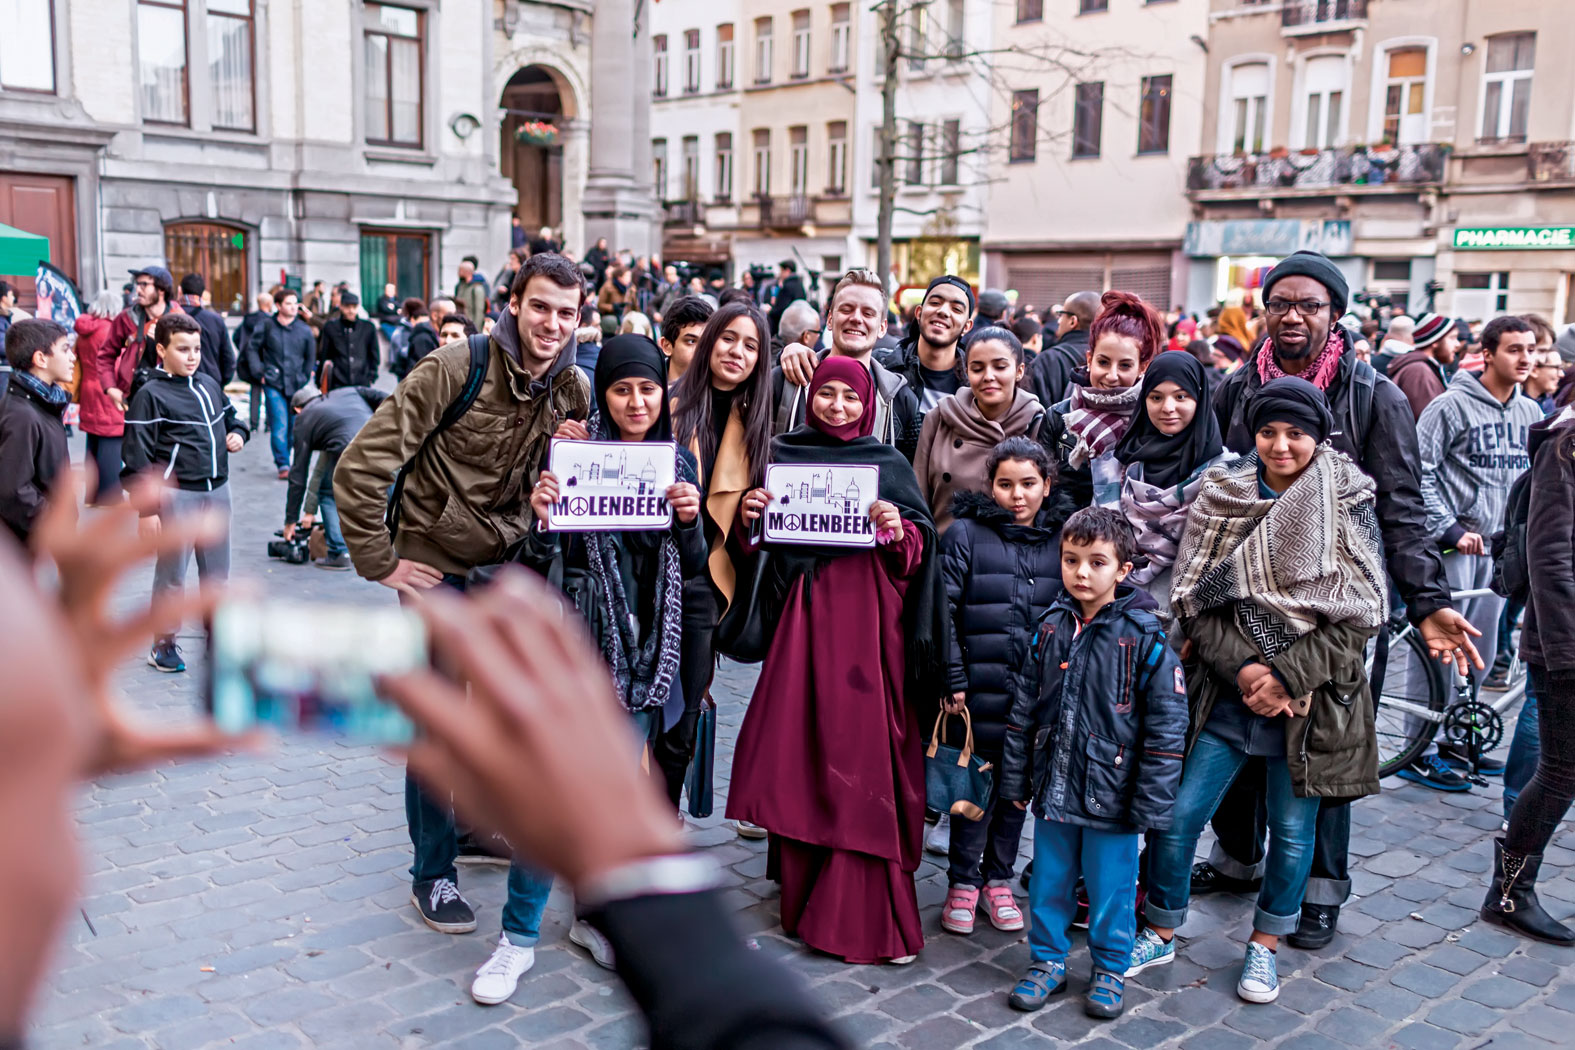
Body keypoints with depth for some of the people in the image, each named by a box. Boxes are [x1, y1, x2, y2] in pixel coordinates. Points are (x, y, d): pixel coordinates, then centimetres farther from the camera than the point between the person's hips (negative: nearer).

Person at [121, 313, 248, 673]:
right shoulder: (151, 395, -9)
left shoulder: (209, 384, 9)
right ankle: (163, 644, 16)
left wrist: (238, 433, 3)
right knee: (172, 572, 3)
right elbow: (138, 455, -10)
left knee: (217, 569, 14)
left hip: (217, 490, 6)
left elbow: (230, 417, 27)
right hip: (177, 494, -5)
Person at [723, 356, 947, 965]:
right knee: (799, 745, 2)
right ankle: (803, 887, 18)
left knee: (862, 749, -4)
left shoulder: (888, 463, 8)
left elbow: (922, 542, 4)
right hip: (802, 611, 2)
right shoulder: (784, 454, 12)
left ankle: (859, 910, 3)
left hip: (867, 614, -1)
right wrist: (750, 514, -8)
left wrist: (899, 532, -16)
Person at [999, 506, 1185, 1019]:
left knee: (1110, 886, 10)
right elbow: (1023, 710, 10)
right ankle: (1047, 961, 34)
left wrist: (1150, 803, -10)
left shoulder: (1143, 639, -12)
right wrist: (1016, 779, 10)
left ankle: (1110, 969, 31)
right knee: (1048, 881, 15)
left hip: (1110, 793, -4)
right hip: (1054, 788, 4)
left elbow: (1167, 725, -10)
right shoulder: (1049, 630, 2)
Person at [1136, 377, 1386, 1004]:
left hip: (1311, 697, -1)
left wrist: (1287, 676, -15)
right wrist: (1244, 669, -14)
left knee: (1292, 829, 11)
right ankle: (1162, 932, 23)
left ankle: (1265, 946, 33)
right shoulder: (1221, 498, 0)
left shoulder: (1348, 506, -3)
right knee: (1176, 815, 1)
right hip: (1226, 692, 1)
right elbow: (1197, 600, -1)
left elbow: (1361, 614, -6)